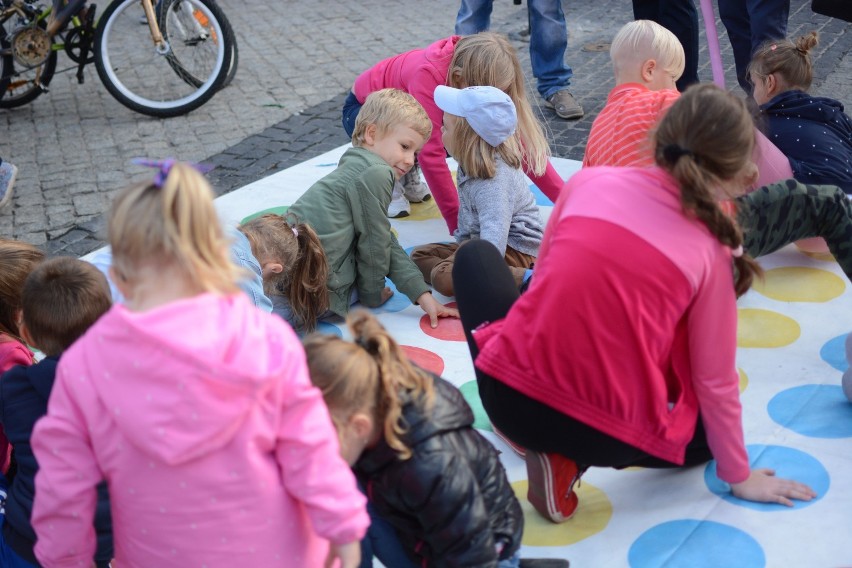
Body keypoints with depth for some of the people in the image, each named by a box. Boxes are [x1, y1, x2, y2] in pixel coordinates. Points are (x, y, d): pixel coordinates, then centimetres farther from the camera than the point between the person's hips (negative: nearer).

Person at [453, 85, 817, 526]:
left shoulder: (589, 181, 2)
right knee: (707, 432, 33)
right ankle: (572, 458, 6)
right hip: (607, 437, -2)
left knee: (476, 255, 29)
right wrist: (740, 475, 17)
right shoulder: (710, 254, -4)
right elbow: (715, 382, 2)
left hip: (510, 395, 2)